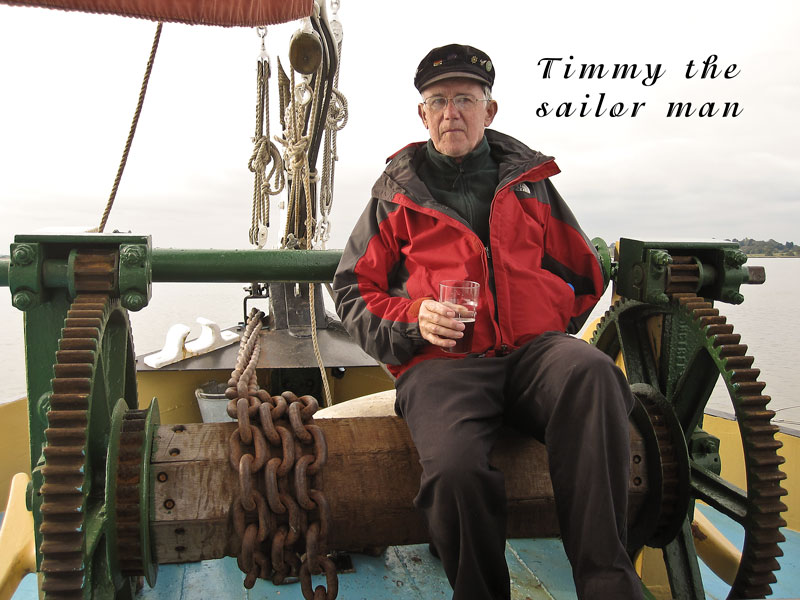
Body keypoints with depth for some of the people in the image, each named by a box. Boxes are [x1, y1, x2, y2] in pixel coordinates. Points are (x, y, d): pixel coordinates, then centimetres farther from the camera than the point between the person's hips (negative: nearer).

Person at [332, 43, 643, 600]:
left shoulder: (527, 178, 23)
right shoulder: (397, 193, 18)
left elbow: (585, 273, 29)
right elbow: (353, 289, 15)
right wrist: (412, 320, -4)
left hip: (533, 349, 2)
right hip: (442, 362, -1)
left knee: (592, 373, -36)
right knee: (455, 469, -34)